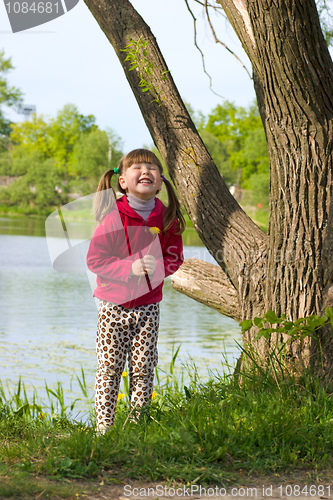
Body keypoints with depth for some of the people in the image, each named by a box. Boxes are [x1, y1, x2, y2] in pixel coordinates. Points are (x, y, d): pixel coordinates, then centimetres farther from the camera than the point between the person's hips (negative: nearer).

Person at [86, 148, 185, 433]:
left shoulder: (167, 218, -2)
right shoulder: (114, 216, -11)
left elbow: (175, 257, 8)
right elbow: (95, 259, -10)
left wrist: (158, 268, -14)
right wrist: (130, 267, -21)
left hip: (148, 306, 2)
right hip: (114, 304, -2)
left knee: (143, 369, 5)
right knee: (109, 368, 0)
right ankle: (104, 425, 7)